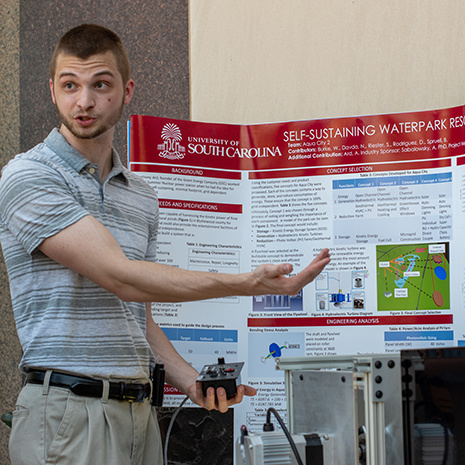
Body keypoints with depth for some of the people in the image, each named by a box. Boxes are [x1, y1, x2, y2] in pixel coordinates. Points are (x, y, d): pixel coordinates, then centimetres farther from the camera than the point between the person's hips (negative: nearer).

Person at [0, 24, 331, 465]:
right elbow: (122, 278, -18)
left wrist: (191, 382, 4)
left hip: (139, 411, 6)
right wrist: (250, 284, -20)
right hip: (68, 412, -6)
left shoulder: (142, 196, 15)